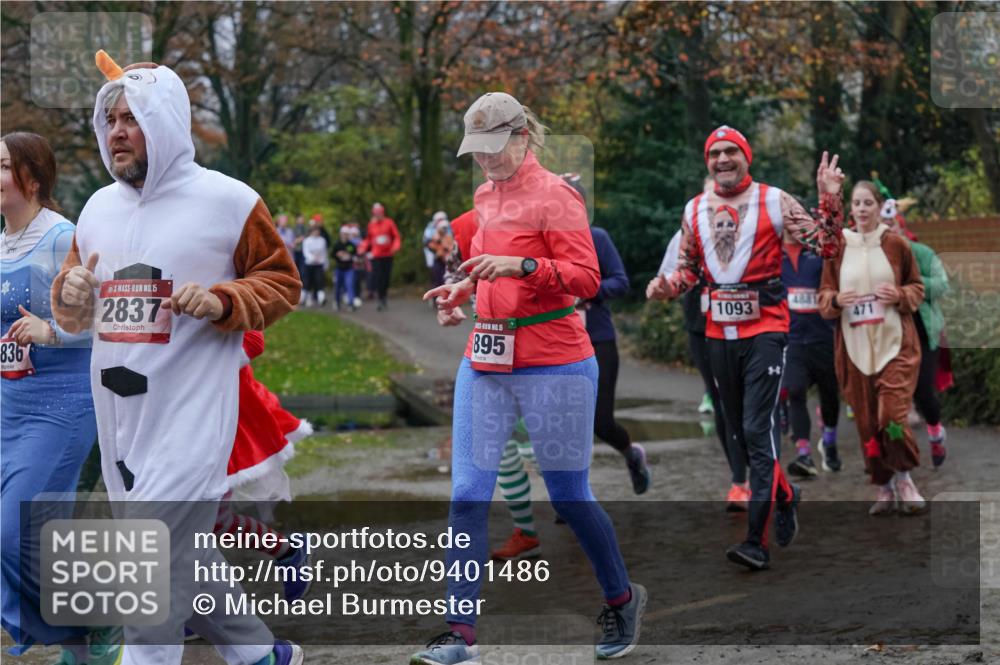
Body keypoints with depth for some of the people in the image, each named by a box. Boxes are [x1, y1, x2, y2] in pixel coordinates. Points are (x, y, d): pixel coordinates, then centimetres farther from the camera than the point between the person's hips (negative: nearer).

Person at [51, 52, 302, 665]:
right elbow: (77, 316, 20)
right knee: (183, 556, 16)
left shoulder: (227, 201, -6)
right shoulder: (99, 207, 11)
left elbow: (282, 282, -1)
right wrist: (70, 295, -3)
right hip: (118, 414, 7)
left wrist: (222, 301, -18)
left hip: (191, 414, -7)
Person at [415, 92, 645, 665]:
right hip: (485, 361, 7)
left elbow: (587, 277, -17)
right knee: (468, 495, -1)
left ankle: (623, 600, 28)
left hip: (553, 365, -7)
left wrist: (521, 265, -30)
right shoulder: (486, 196, 13)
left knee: (569, 496, 4)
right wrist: (464, 289, 10)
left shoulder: (553, 194, -10)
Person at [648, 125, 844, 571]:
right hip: (719, 333, 5)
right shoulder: (694, 210, 9)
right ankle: (784, 496, 37)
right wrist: (667, 286, -1)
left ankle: (757, 541, -12)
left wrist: (829, 203, -18)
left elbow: (824, 247, -4)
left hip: (765, 329, -5)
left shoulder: (773, 201, -2)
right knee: (739, 433, 12)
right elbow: (689, 268, 19)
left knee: (758, 430, -12)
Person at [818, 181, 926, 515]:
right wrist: (837, 300, -12)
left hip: (895, 342, -2)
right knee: (866, 419, 4)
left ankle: (903, 479, 6)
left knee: (892, 413, -14)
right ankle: (883, 488, 15)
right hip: (854, 345, 2)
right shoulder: (837, 248, 5)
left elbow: (917, 288, 9)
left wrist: (900, 296, -12)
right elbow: (824, 296, 10)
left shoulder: (896, 244, 1)